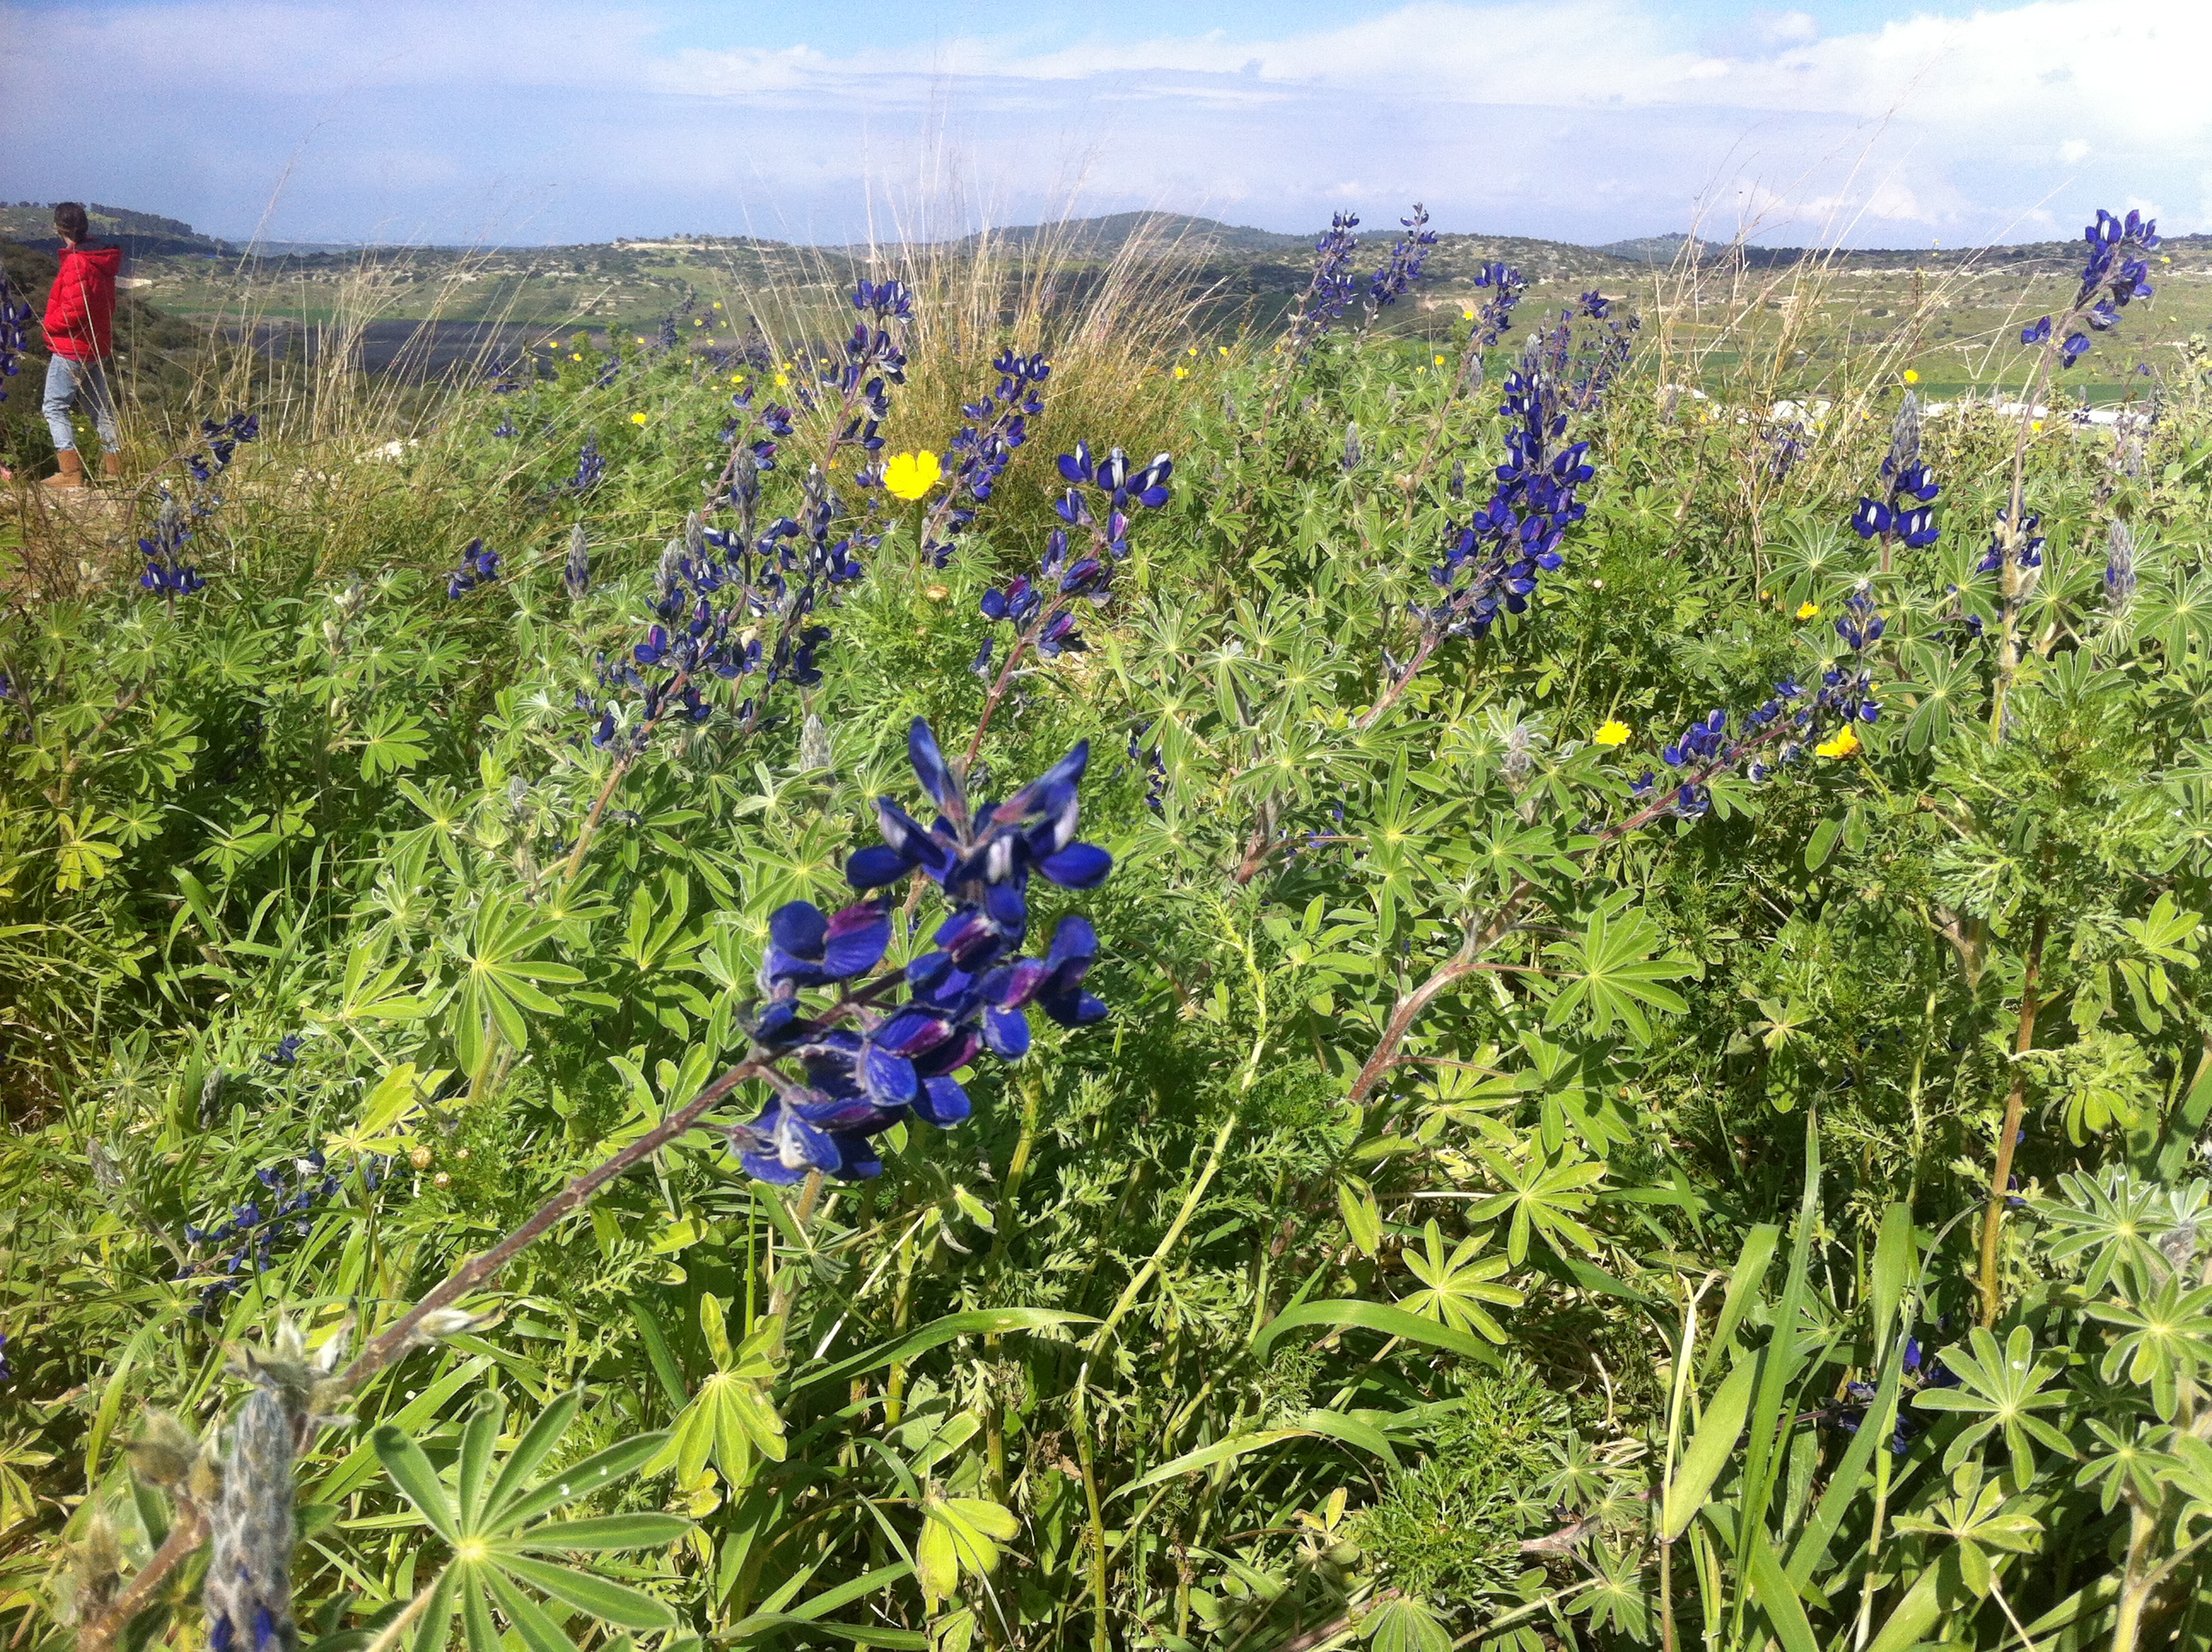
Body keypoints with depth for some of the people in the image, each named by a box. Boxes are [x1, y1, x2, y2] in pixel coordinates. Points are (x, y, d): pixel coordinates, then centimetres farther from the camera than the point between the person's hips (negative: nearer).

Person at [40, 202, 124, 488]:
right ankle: (114, 467, 17)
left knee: (55, 407, -1)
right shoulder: (102, 259, 8)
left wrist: (50, 324, -6)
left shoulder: (76, 263, -19)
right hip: (97, 346, 9)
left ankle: (71, 473, -6)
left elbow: (73, 311, -24)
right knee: (100, 407, 14)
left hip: (71, 348, -9)